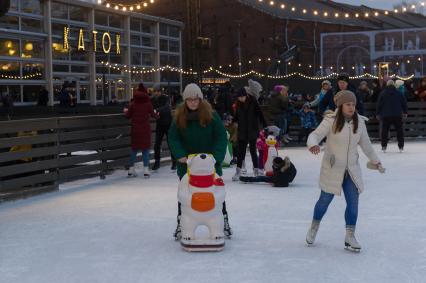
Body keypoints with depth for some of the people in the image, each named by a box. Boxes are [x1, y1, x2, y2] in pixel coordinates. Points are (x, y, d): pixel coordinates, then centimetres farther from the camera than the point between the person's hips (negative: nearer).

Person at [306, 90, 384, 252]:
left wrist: (375, 161, 22)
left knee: (353, 202, 0)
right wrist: (313, 144, -44)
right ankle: (314, 228, 34)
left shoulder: (359, 122, -1)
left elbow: (365, 143, 12)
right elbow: (315, 135, -21)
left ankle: (350, 237, 11)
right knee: (325, 200, 9)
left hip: (352, 170, 4)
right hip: (332, 169, -4)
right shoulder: (331, 120, -15)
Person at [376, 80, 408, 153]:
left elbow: (379, 104, 0)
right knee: (399, 130, 10)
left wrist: (378, 113, 10)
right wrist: (405, 112, 18)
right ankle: (401, 146, 9)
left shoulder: (383, 94, -2)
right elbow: (404, 103, 8)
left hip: (386, 115, -1)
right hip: (397, 115, 1)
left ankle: (384, 146, 3)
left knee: (384, 130, 7)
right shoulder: (399, 93, 2)